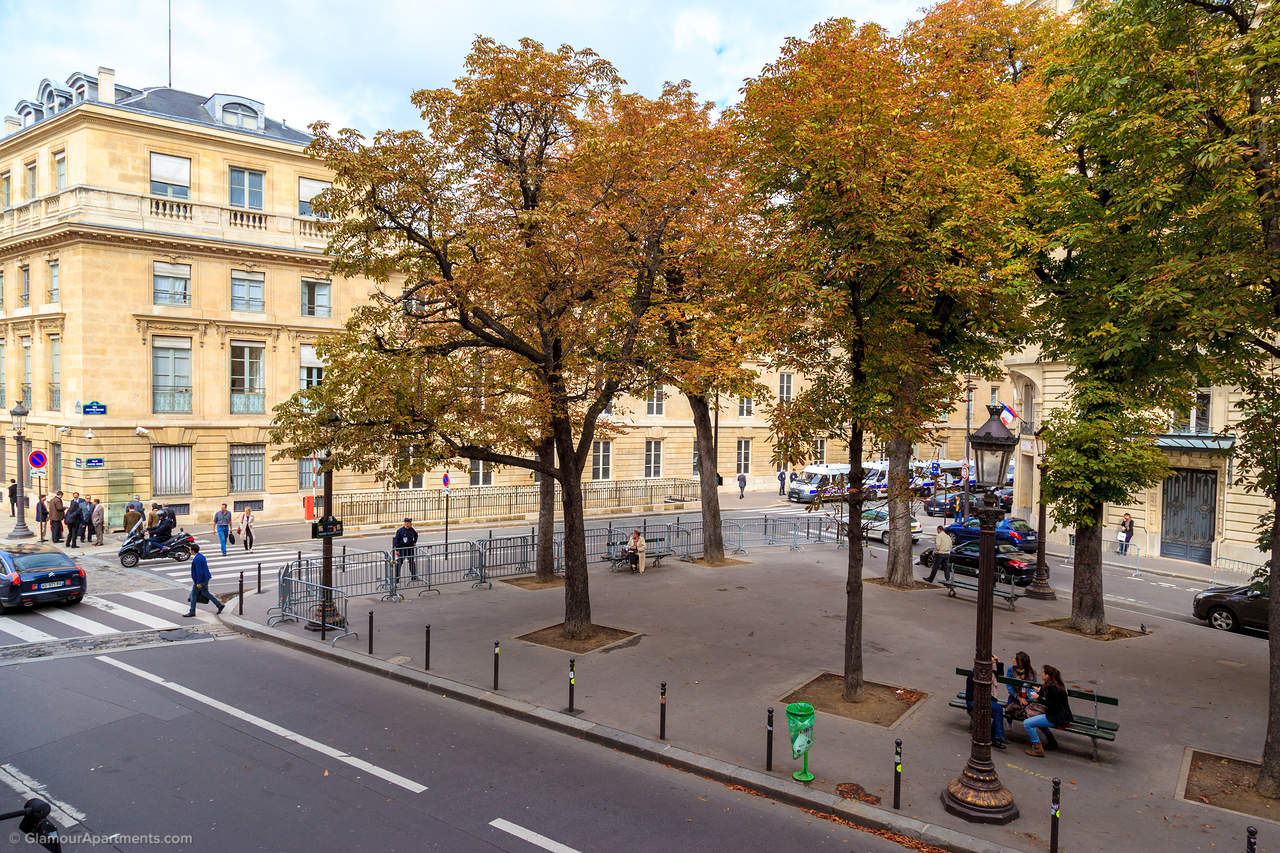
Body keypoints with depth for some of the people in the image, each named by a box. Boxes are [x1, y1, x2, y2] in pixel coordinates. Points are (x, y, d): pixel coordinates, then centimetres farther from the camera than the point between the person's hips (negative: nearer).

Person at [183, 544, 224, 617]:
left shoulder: (196, 559, -23)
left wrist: (198, 582, -22)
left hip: (200, 580, -10)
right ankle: (219, 605, 16)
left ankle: (192, 612, 15)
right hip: (205, 578, 10)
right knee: (205, 593, 18)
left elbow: (199, 571, -26)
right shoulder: (201, 556, 8)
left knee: (194, 595, 5)